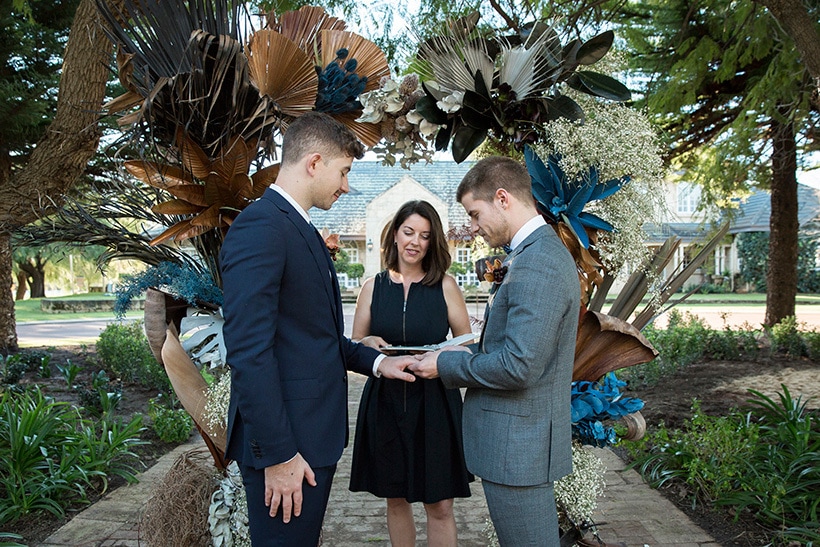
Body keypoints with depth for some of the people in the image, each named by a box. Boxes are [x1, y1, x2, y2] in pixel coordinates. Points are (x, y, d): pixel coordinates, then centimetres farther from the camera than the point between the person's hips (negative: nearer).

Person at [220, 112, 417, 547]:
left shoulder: (302, 231, 15)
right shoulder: (260, 226, -17)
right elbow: (249, 351, -22)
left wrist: (376, 361, 9)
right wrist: (277, 454, -21)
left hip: (313, 434, 10)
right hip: (284, 445, -10)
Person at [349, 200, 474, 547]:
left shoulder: (445, 286, -1)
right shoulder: (373, 286, 3)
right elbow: (354, 346, 8)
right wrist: (369, 344, -14)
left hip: (434, 403, -2)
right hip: (385, 402, 2)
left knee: (439, 505, 2)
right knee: (395, 499, 14)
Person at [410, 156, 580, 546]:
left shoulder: (536, 263, -22)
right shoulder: (541, 251, 11)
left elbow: (518, 366, -26)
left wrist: (446, 365, -13)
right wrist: (465, 354, 6)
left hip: (517, 445, -10)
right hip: (522, 439, 10)